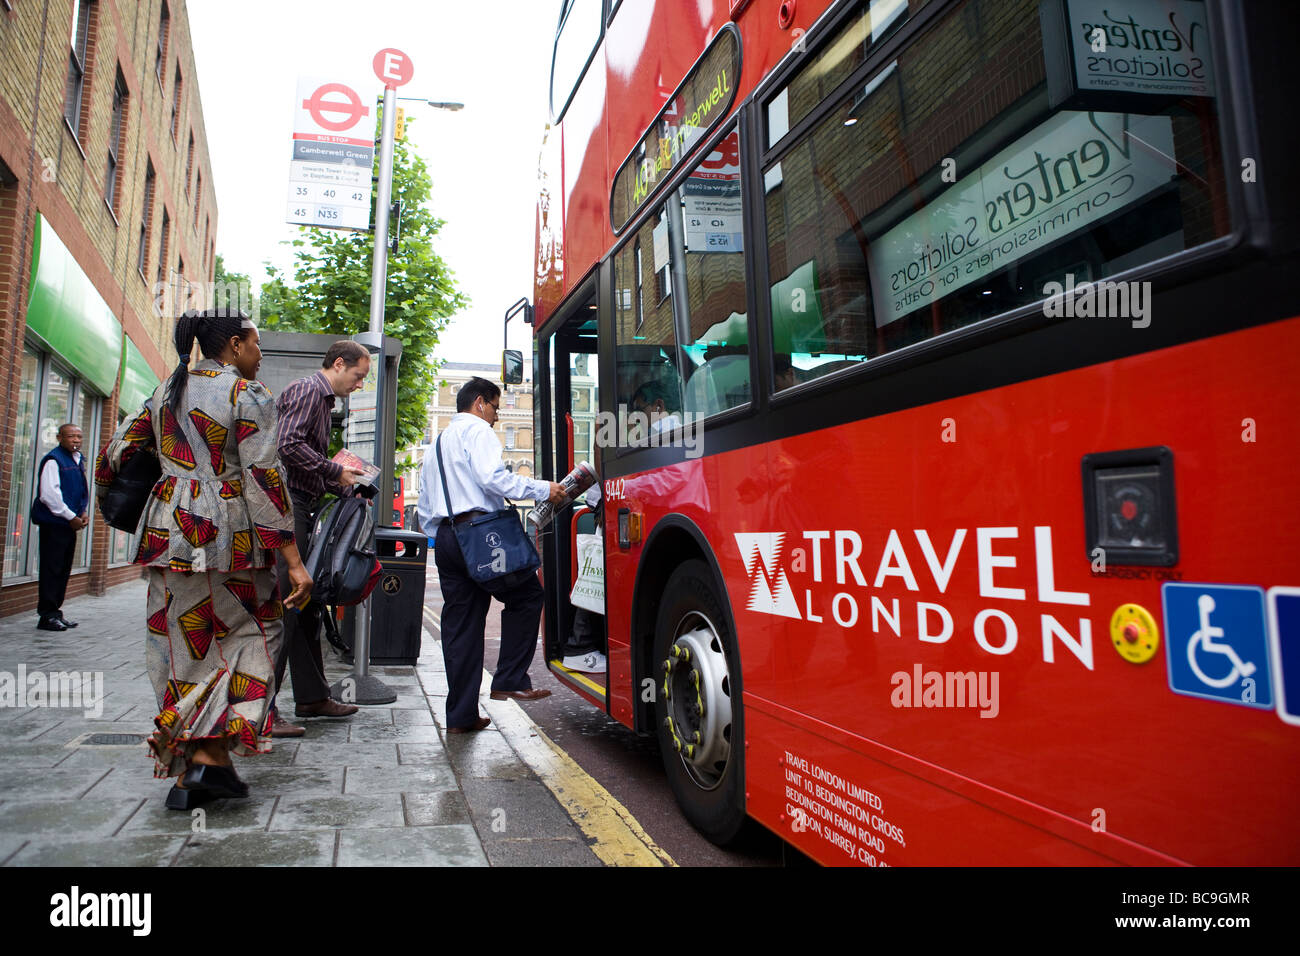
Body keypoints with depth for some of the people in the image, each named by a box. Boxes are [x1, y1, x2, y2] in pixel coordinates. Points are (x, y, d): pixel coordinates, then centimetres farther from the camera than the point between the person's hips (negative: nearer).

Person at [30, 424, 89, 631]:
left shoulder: (78, 460, 15)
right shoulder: (53, 460, -11)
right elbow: (49, 494, -18)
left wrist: (82, 513, 8)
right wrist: (71, 516, -14)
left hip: (70, 523, 8)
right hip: (54, 523, -8)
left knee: (63, 569, 12)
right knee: (52, 569, -5)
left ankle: (54, 612, 19)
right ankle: (47, 616, 0)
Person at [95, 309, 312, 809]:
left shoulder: (166, 390, 13)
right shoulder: (248, 394, -6)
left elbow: (116, 453, 15)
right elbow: (263, 479, -14)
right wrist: (293, 560, -15)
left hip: (169, 529, 6)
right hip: (230, 533, -6)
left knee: (184, 643, 11)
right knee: (251, 633, 7)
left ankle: (190, 769, 18)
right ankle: (210, 754, -2)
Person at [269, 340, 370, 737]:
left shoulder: (322, 400, 23)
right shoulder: (307, 390, -7)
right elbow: (289, 445, -22)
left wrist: (346, 486, 15)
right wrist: (336, 471, -14)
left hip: (301, 510, 10)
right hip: (285, 506, -10)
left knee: (306, 606, 13)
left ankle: (311, 696, 22)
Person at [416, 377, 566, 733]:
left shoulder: (436, 443, 30)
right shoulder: (476, 429, 2)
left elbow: (424, 508, 28)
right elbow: (491, 476, -17)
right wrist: (542, 489, -12)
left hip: (445, 539, 9)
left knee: (460, 624, 8)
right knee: (526, 593, 3)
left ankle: (461, 716, 10)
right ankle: (510, 680, -3)